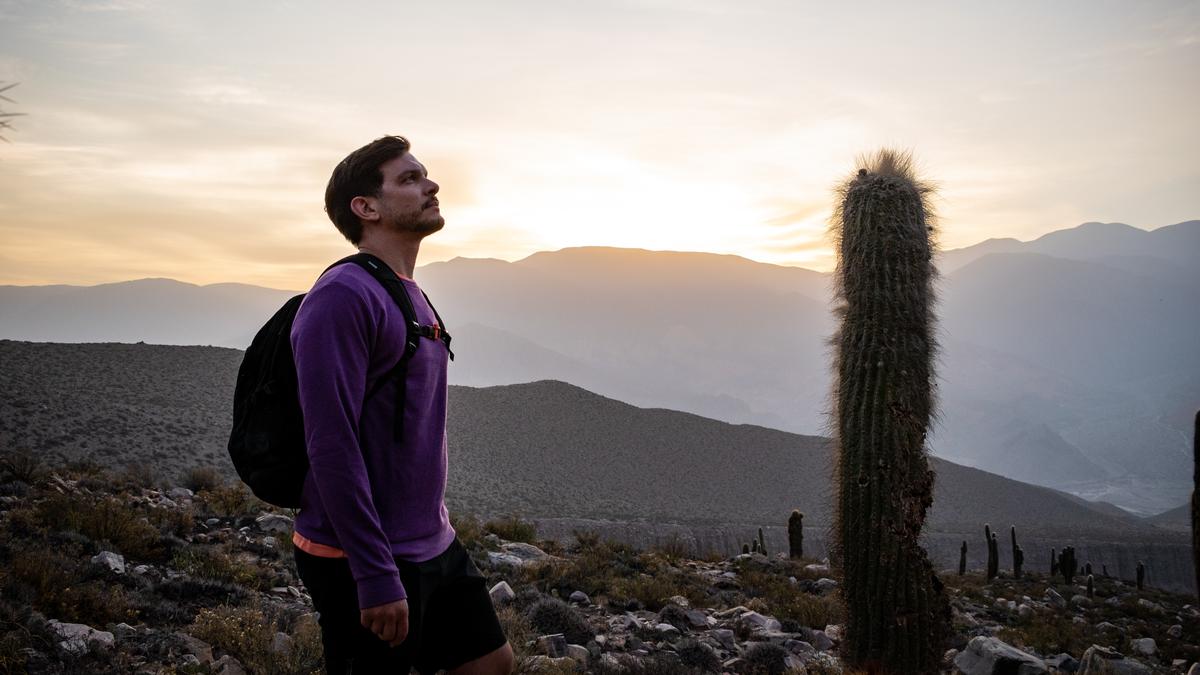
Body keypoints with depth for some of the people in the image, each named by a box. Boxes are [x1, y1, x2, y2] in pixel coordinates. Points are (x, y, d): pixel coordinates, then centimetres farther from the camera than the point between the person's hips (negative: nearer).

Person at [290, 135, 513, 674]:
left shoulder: (412, 297, 13)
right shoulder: (341, 297, -18)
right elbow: (330, 447, -23)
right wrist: (377, 577, -23)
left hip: (435, 546, 9)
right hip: (361, 564, -9)